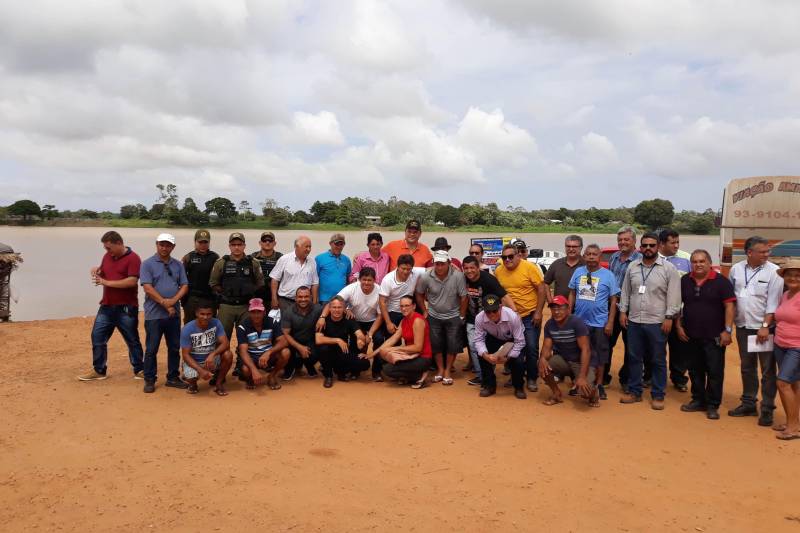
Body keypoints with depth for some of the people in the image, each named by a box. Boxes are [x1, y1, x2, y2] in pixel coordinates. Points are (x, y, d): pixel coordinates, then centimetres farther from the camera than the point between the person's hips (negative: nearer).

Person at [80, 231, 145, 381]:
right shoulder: (107, 256, 10)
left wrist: (106, 282, -18)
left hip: (126, 308, -7)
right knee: (97, 337, 8)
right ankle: (99, 370, 20)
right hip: (106, 306, 7)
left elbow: (132, 281, -22)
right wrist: (97, 271, -1)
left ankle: (139, 370, 17)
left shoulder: (133, 258, -12)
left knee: (132, 340, 4)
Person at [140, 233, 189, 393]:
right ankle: (149, 380, 12)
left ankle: (173, 377, 22)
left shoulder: (178, 265, 10)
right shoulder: (148, 264, -3)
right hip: (154, 314, -4)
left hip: (174, 314, 4)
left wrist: (173, 300, -12)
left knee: (174, 347, 10)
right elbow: (148, 288, -12)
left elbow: (184, 286, 5)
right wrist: (164, 303, -15)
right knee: (151, 349, 2)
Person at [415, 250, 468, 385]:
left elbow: (463, 297, -14)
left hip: (453, 316, -1)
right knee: (436, 344, 7)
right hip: (434, 316, 2)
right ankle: (440, 369, 25)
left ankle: (447, 370, 18)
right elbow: (419, 294, 0)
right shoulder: (425, 277, -17)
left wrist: (462, 316, -8)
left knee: (453, 344, 1)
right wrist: (425, 311, 0)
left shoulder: (458, 276, -23)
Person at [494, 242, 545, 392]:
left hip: (530, 316, -4)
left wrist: (538, 312, -14)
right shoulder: (498, 271, -2)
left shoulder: (530, 268, -14)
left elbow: (542, 290, -12)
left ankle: (532, 379, 15)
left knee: (531, 348, -1)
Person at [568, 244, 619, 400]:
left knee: (599, 355, 8)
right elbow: (572, 294, 10)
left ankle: (599, 384, 21)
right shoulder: (578, 272, 3)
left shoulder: (608, 275, -6)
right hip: (579, 321, 3)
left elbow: (613, 300, -4)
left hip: (600, 323, -2)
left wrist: (610, 322, -9)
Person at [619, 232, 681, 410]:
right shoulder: (632, 267, 7)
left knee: (658, 360, 5)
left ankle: (658, 395, 15)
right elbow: (625, 291, 12)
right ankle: (634, 391, 21)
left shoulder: (668, 268, -5)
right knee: (634, 358, 10)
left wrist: (669, 317, -12)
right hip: (634, 321, 4)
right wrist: (623, 311, 6)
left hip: (657, 322, -4)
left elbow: (673, 296, -7)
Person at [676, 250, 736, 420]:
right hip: (690, 336, 4)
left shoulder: (721, 281, -6)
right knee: (695, 371, 12)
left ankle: (713, 405, 10)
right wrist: (678, 326, 4)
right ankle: (698, 400, 25)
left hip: (714, 337, -4)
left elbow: (729, 306, -9)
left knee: (715, 371, 1)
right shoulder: (684, 281, 6)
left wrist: (727, 330, -14)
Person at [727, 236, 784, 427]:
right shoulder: (736, 269, 3)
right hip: (743, 327, 5)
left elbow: (773, 302, -13)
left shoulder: (773, 271, -10)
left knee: (768, 370, 2)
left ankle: (767, 409, 11)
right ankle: (748, 404, 28)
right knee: (747, 368, 15)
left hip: (765, 328, -4)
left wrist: (765, 326, -17)